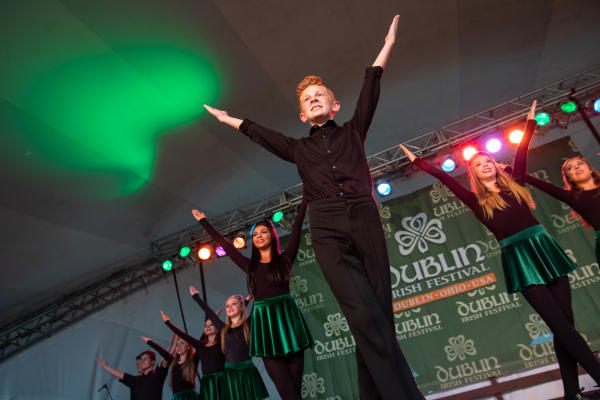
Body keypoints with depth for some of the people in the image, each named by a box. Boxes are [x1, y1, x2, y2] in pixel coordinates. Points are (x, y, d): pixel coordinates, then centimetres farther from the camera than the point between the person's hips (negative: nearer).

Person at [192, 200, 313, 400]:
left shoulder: (285, 258, 10)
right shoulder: (250, 265, 15)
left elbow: (297, 227, 9)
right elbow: (224, 243, 22)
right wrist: (204, 222, 29)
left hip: (287, 316, -1)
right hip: (263, 320, 1)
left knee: (295, 382, -4)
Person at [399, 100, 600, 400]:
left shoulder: (513, 184, 14)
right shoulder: (477, 201, 4)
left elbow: (521, 152, 20)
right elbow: (444, 178, 3)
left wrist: (530, 120, 24)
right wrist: (417, 162, 3)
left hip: (544, 249, 4)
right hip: (518, 258, -3)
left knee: (564, 323, 2)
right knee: (561, 324, -9)